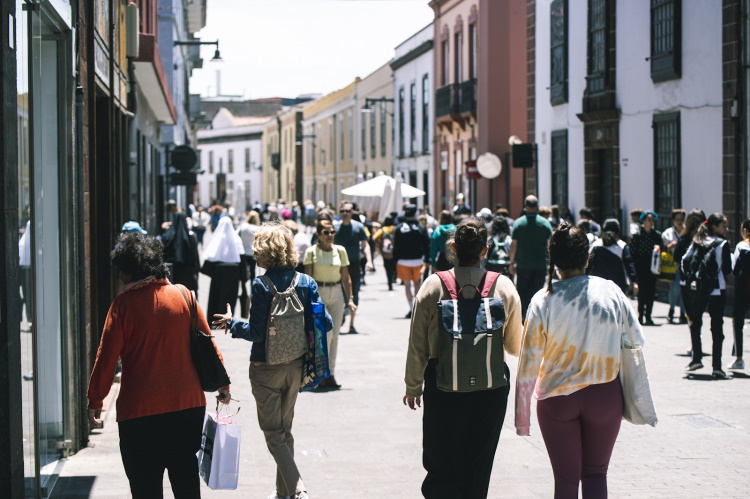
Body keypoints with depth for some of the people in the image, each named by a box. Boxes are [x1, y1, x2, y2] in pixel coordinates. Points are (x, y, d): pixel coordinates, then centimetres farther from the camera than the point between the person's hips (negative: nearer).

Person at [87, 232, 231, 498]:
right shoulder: (183, 295, 1)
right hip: (189, 404, 4)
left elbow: (106, 357, -8)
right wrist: (223, 384, 18)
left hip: (139, 409, -4)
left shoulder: (124, 304, -9)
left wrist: (95, 400, 4)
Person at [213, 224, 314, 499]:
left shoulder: (262, 286, -17)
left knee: (273, 433, 3)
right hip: (295, 367, 6)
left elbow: (256, 332, -17)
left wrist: (232, 323, 0)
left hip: (266, 369, -5)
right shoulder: (305, 283, -2)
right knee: (285, 429, 20)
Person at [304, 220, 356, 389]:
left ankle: (330, 374, 13)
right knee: (326, 333, -13)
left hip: (337, 293, 4)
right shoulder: (311, 252, -4)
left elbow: (346, 277, 9)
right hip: (318, 293, -4)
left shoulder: (340, 251, 6)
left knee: (335, 336, 5)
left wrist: (350, 299, 3)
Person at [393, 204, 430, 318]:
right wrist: (426, 260, 8)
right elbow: (426, 245, 1)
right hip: (417, 260, 1)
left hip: (403, 261, -1)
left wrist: (395, 261, 6)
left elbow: (396, 247, -1)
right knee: (416, 283, 15)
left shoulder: (398, 228, -3)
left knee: (407, 284, 4)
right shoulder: (421, 228, -1)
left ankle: (411, 308, -2)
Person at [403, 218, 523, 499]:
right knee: (478, 469, 12)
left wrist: (413, 386, 9)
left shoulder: (433, 286, -7)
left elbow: (417, 345, -3)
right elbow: (514, 346, 5)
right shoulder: (504, 287, -4)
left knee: (439, 467, 10)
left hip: (443, 388, -1)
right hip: (491, 389, 1)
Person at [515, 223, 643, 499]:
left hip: (557, 400, -1)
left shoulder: (543, 301, -12)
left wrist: (522, 417, -2)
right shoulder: (610, 291, -9)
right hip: (605, 396, 1)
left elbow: (528, 365, -9)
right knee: (596, 473, 16)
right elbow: (636, 339, 2)